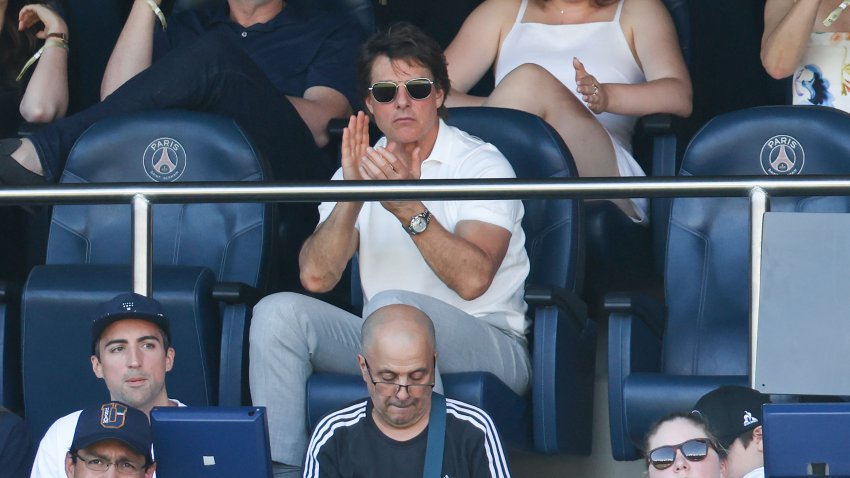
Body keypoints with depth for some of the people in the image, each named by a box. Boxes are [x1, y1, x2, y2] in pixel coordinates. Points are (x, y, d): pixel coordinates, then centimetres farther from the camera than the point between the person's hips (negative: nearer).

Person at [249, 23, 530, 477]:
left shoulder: (481, 163, -4)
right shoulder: (362, 166, 11)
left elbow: (472, 279, -21)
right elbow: (316, 277, -5)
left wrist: (409, 209, -31)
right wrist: (352, 197, -18)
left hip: (486, 345, -5)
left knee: (391, 304, -35)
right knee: (278, 312, -17)